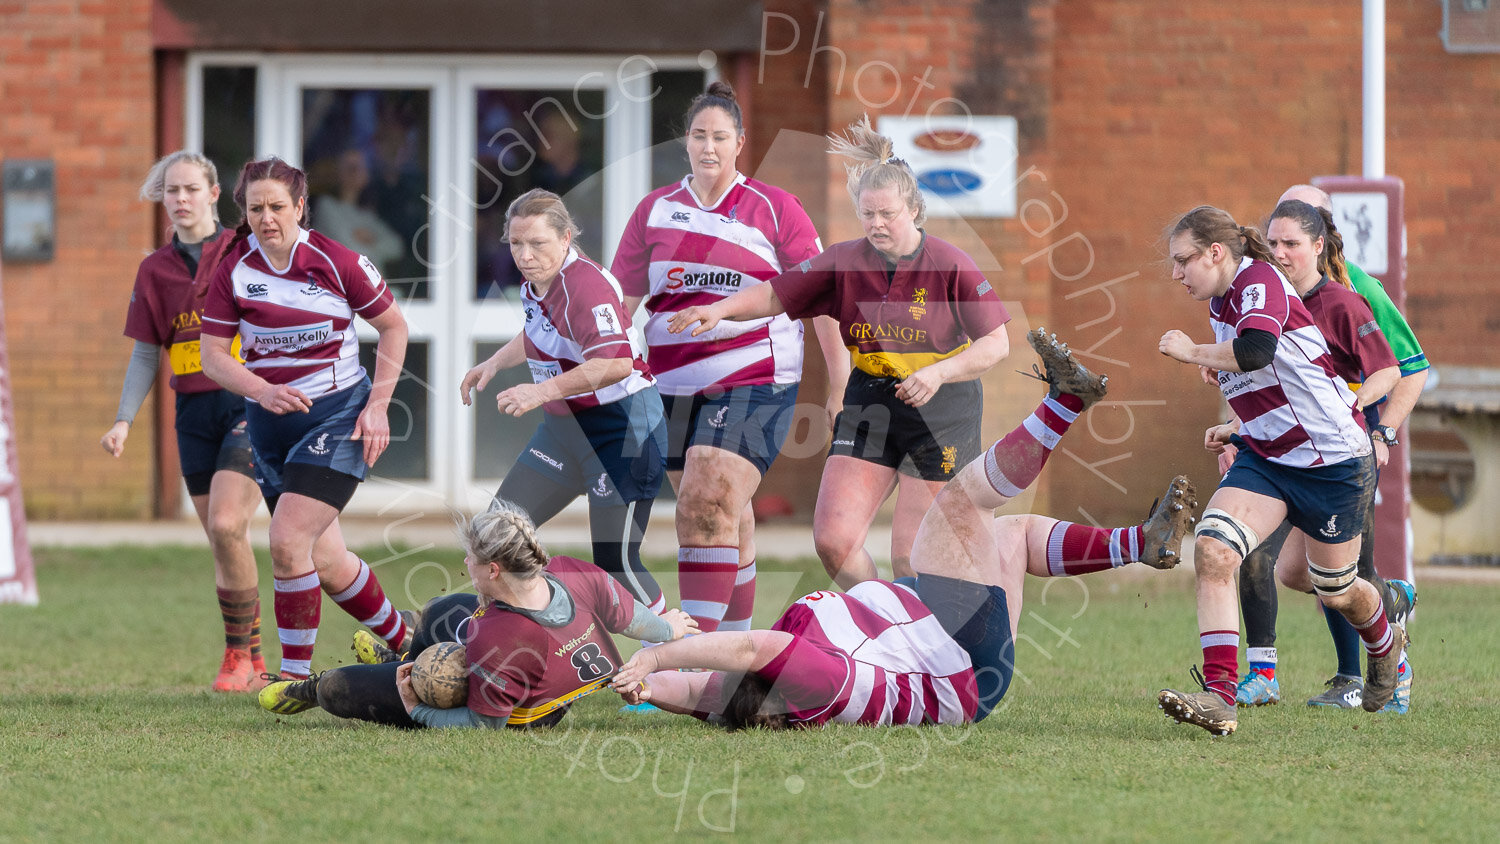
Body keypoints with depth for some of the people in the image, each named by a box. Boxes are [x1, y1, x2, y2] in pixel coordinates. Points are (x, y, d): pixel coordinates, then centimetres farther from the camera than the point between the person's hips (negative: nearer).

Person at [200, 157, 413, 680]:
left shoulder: (338, 263, -10)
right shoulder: (232, 269, -4)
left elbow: (393, 326, 2)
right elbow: (213, 356, -1)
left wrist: (378, 406, -5)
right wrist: (263, 391, -19)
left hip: (337, 413, -4)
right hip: (270, 421, 4)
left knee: (287, 541, -19)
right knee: (325, 562, 8)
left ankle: (296, 676, -8)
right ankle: (403, 642, 31)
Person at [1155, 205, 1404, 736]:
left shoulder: (1260, 282, -18)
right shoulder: (1222, 302, 9)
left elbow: (1256, 352, -39)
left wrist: (1191, 352, -24)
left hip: (1333, 461, -8)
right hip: (1265, 456, 8)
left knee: (1335, 592, 10)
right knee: (1212, 551, -18)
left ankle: (1385, 646, 46)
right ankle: (1219, 695, -23)